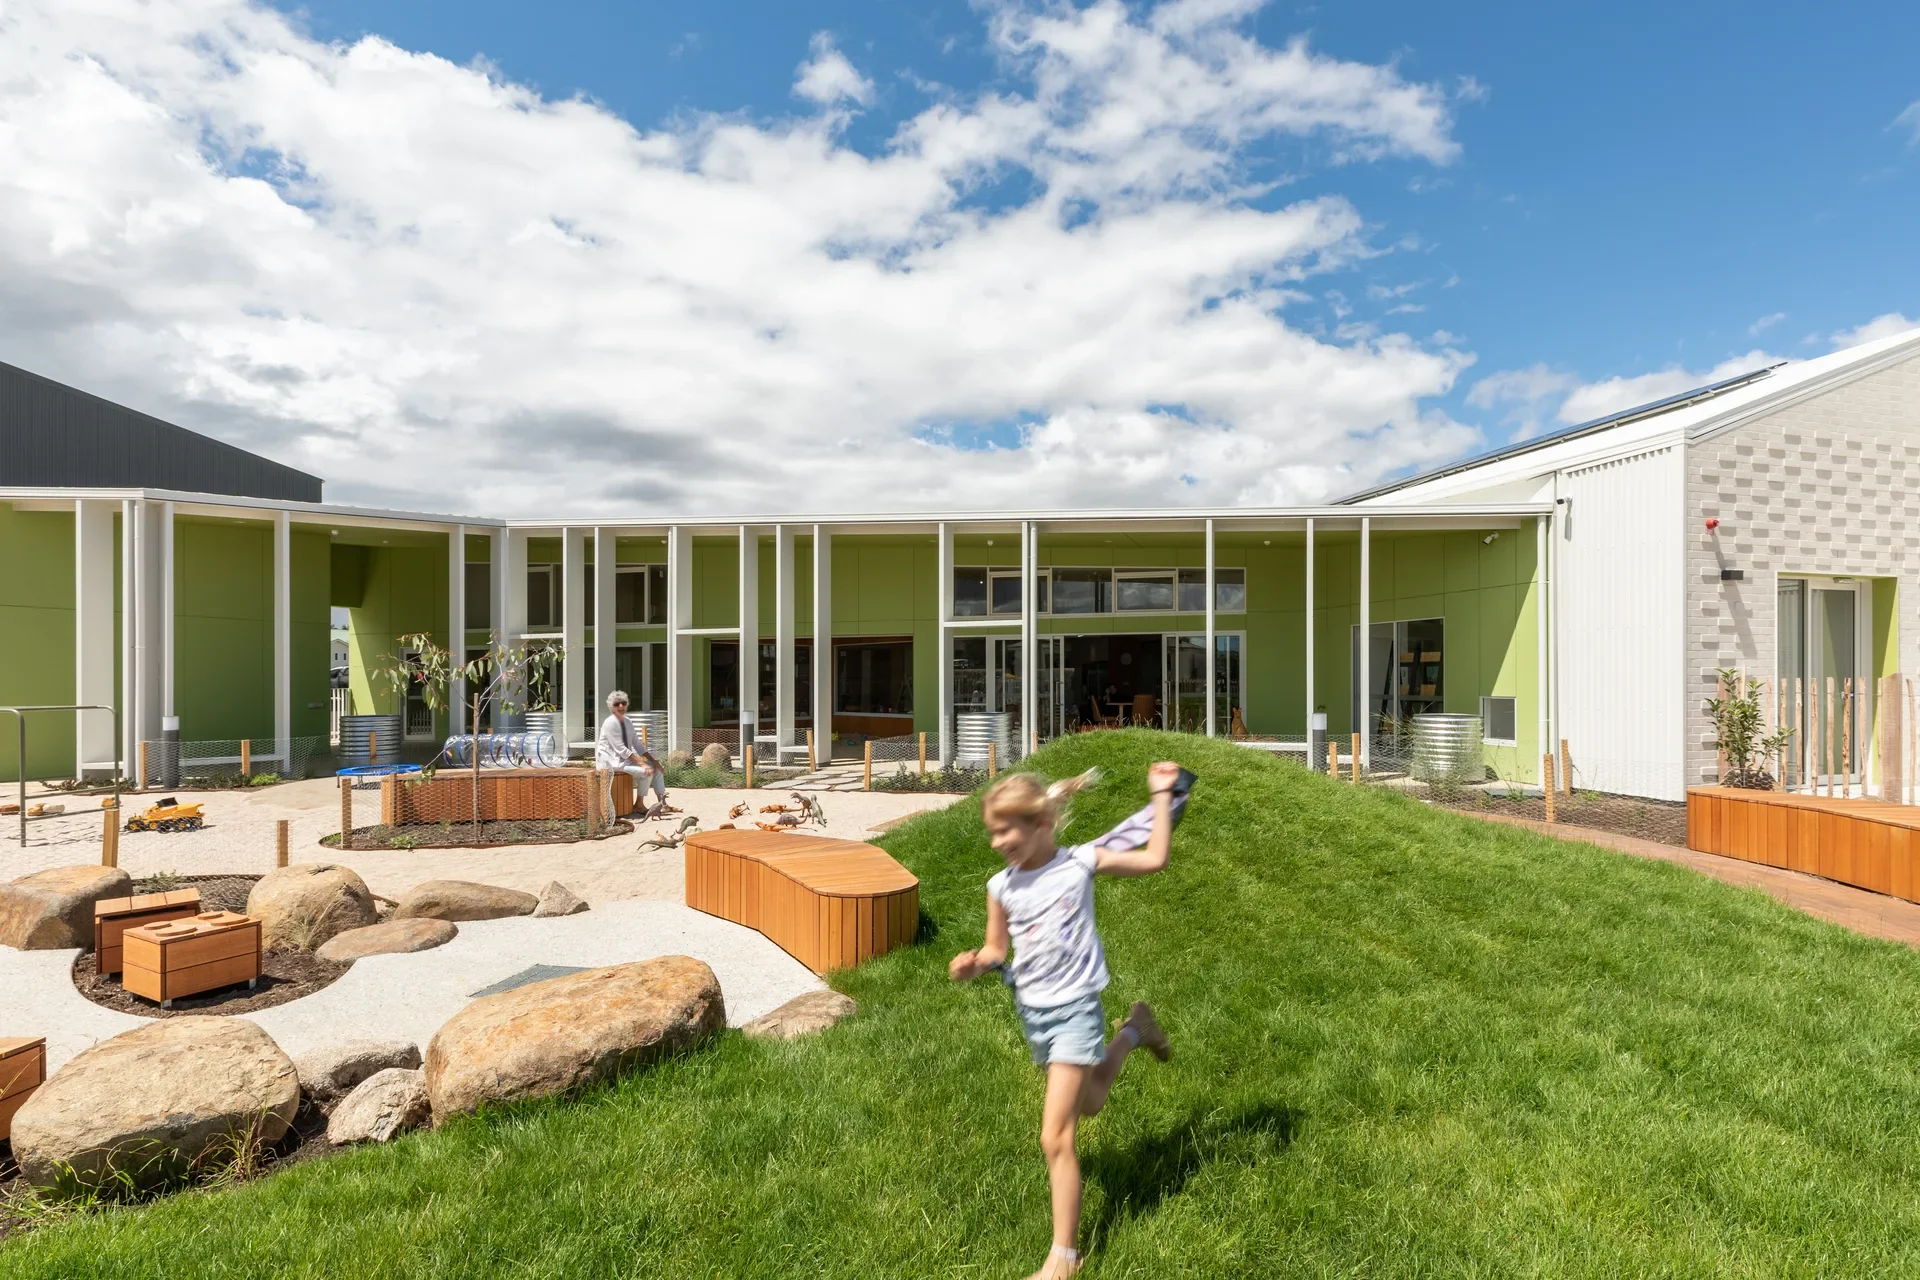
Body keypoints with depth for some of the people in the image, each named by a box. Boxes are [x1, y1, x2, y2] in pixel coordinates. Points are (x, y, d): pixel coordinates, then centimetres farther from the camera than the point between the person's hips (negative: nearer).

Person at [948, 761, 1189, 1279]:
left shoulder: (1079, 863, -16)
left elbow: (1155, 859, -14)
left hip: (1075, 1007, -5)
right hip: (1032, 1010, 5)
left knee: (1055, 1137, -8)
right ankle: (1133, 1031, 50)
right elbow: (997, 950, 5)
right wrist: (974, 963, -17)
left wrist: (1162, 795, -12)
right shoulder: (1001, 886, -6)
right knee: (1087, 1104, 26)